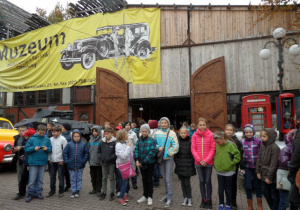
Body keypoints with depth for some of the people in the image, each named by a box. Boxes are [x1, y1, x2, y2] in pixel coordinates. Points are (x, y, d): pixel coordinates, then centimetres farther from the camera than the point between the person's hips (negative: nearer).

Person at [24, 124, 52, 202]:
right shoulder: (32, 139, -3)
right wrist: (34, 148, -19)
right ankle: (30, 194, 15)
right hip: (33, 162, -2)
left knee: (40, 179, 12)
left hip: (43, 162, 2)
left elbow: (51, 149, 6)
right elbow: (26, 149, -3)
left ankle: (38, 193, 24)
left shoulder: (47, 139, 3)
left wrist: (47, 149, -15)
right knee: (32, 179, -1)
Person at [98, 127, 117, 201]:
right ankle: (103, 193, 25)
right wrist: (100, 156, -1)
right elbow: (99, 150, 15)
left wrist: (110, 158, -20)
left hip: (111, 163, -4)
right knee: (104, 178, 14)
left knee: (111, 178, 7)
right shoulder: (102, 142, 3)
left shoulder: (114, 142, -12)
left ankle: (112, 193, 17)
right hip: (104, 163, 4)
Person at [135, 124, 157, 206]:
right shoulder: (139, 140, 2)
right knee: (144, 180, 16)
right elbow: (136, 150, 1)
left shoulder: (152, 140, -13)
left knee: (149, 180, 5)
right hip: (141, 164, 5)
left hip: (149, 164, -4)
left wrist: (144, 162, -20)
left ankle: (150, 197, 19)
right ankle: (145, 196, 29)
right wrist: (137, 160, -15)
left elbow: (152, 153, -19)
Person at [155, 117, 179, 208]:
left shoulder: (172, 133, -7)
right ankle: (166, 194, 30)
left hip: (169, 158, -4)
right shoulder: (157, 133, 4)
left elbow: (176, 146, -11)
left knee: (168, 178, -6)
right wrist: (158, 147, -10)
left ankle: (169, 198, 3)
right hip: (161, 158, 4)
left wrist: (168, 153, -14)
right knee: (164, 178, 15)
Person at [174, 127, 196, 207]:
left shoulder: (190, 141, -4)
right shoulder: (177, 141, 4)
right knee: (182, 182, 10)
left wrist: (192, 163, -6)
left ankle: (189, 199, 11)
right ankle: (185, 198, 21)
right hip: (179, 165, 3)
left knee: (187, 183, -2)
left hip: (188, 165, -3)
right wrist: (176, 162, 3)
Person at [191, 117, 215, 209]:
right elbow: (193, 149, 1)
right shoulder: (195, 135, 1)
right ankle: (203, 199, 23)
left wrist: (206, 160, -11)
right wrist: (199, 160, -8)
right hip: (198, 163, 2)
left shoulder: (211, 135, -4)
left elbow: (213, 149, -5)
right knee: (201, 181, 9)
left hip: (208, 162, -2)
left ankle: (209, 200, 20)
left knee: (208, 181, 5)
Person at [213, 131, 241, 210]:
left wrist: (231, 163, -13)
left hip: (228, 171, -3)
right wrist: (216, 163, 5)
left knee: (228, 189, 12)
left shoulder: (230, 145, -16)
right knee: (220, 189, 12)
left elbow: (237, 157, -11)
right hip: (219, 171, 4)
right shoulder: (217, 145, -3)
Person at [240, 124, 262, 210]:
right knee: (248, 186, 7)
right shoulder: (242, 142, 3)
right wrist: (242, 168, 5)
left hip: (257, 166, -2)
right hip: (247, 167, 2)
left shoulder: (258, 141, -5)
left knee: (258, 186, 10)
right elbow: (241, 156, 7)